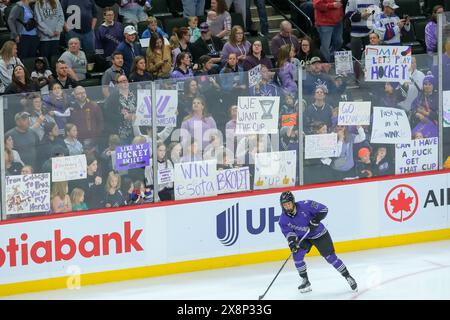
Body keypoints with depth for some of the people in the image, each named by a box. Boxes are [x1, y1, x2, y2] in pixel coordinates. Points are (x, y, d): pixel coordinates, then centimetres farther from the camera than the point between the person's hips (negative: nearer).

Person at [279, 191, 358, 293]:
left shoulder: (305, 205, -26)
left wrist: (315, 220, -31)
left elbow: (323, 209, -19)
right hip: (303, 238, 4)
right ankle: (305, 281, 0)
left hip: (320, 235, -4)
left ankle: (348, 277, 10)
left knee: (330, 257, -5)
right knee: (297, 254, -16)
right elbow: (288, 232, -13)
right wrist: (292, 242, -33)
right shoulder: (283, 219, -15)